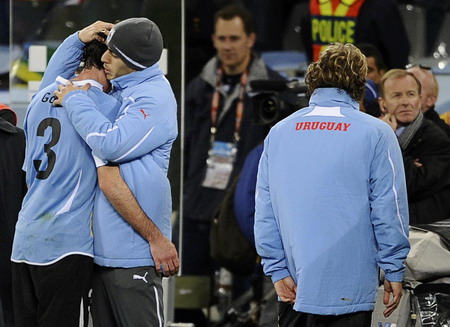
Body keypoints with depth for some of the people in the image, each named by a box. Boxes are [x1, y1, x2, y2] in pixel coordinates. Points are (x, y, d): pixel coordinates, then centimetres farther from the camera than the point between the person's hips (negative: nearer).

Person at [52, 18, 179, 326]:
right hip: (103, 244, 9)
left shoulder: (154, 98, -12)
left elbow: (111, 144, -24)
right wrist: (77, 40, 8)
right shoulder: (111, 90, 13)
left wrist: (75, 100, -12)